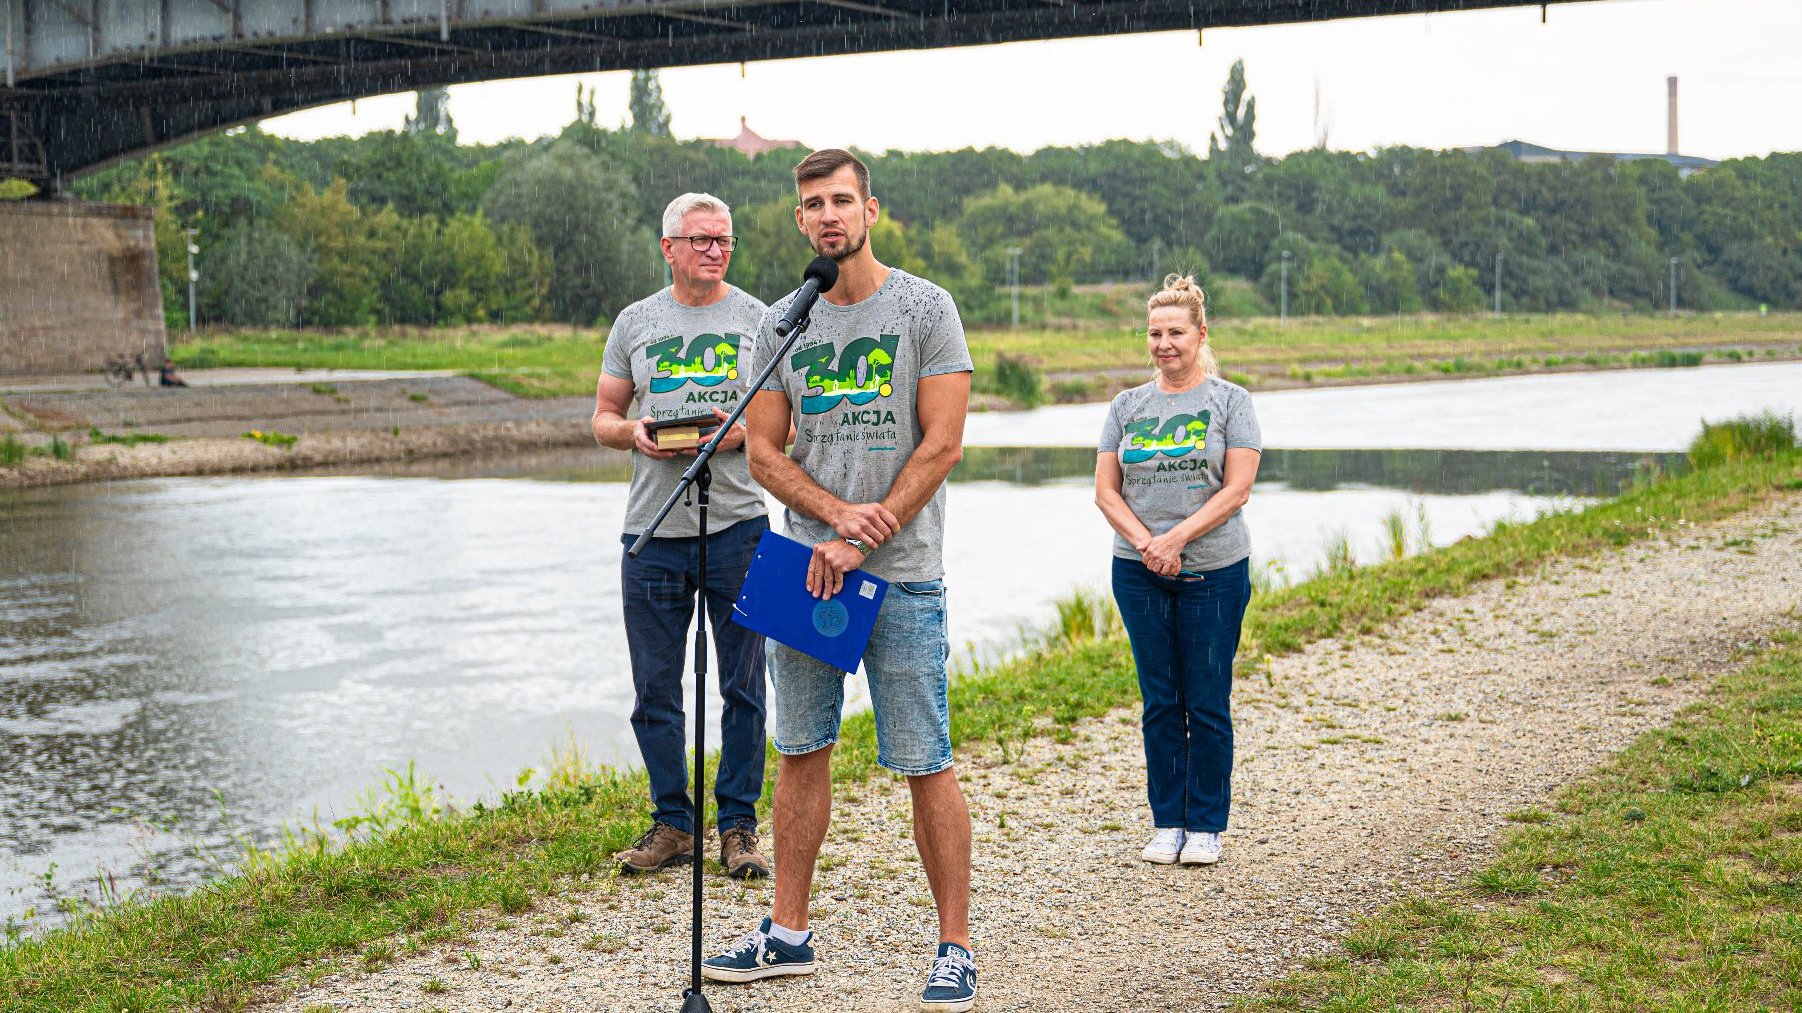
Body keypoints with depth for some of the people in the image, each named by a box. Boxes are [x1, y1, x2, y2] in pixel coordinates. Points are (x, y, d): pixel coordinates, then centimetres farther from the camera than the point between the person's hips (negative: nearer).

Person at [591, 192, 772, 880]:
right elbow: (603, 417, 15)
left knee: (743, 688, 2)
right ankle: (671, 825, 17)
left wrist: (744, 431, -14)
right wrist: (632, 432, -7)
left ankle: (738, 826, 12)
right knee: (655, 691, 6)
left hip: (737, 527, -2)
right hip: (652, 534, 2)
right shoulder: (635, 322, 11)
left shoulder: (758, 320, 5)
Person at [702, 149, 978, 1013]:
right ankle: (787, 934, 21)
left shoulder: (924, 309, -3)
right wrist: (837, 512, -10)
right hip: (806, 566, 5)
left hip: (902, 576, -4)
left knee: (924, 765, -3)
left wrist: (861, 542, -13)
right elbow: (763, 450, 8)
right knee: (800, 754, 11)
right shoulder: (780, 322, 9)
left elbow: (941, 444, -8)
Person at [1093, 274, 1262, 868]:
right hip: (1139, 572, 3)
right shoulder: (1127, 406, 10)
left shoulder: (1230, 401, 1)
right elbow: (1106, 490, 5)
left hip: (1213, 570, -3)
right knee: (1160, 703, 7)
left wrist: (1176, 537, -17)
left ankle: (1206, 826, 10)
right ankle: (1167, 824, 15)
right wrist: (1146, 543, -11)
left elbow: (1236, 490, -7)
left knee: (1207, 704, 0)